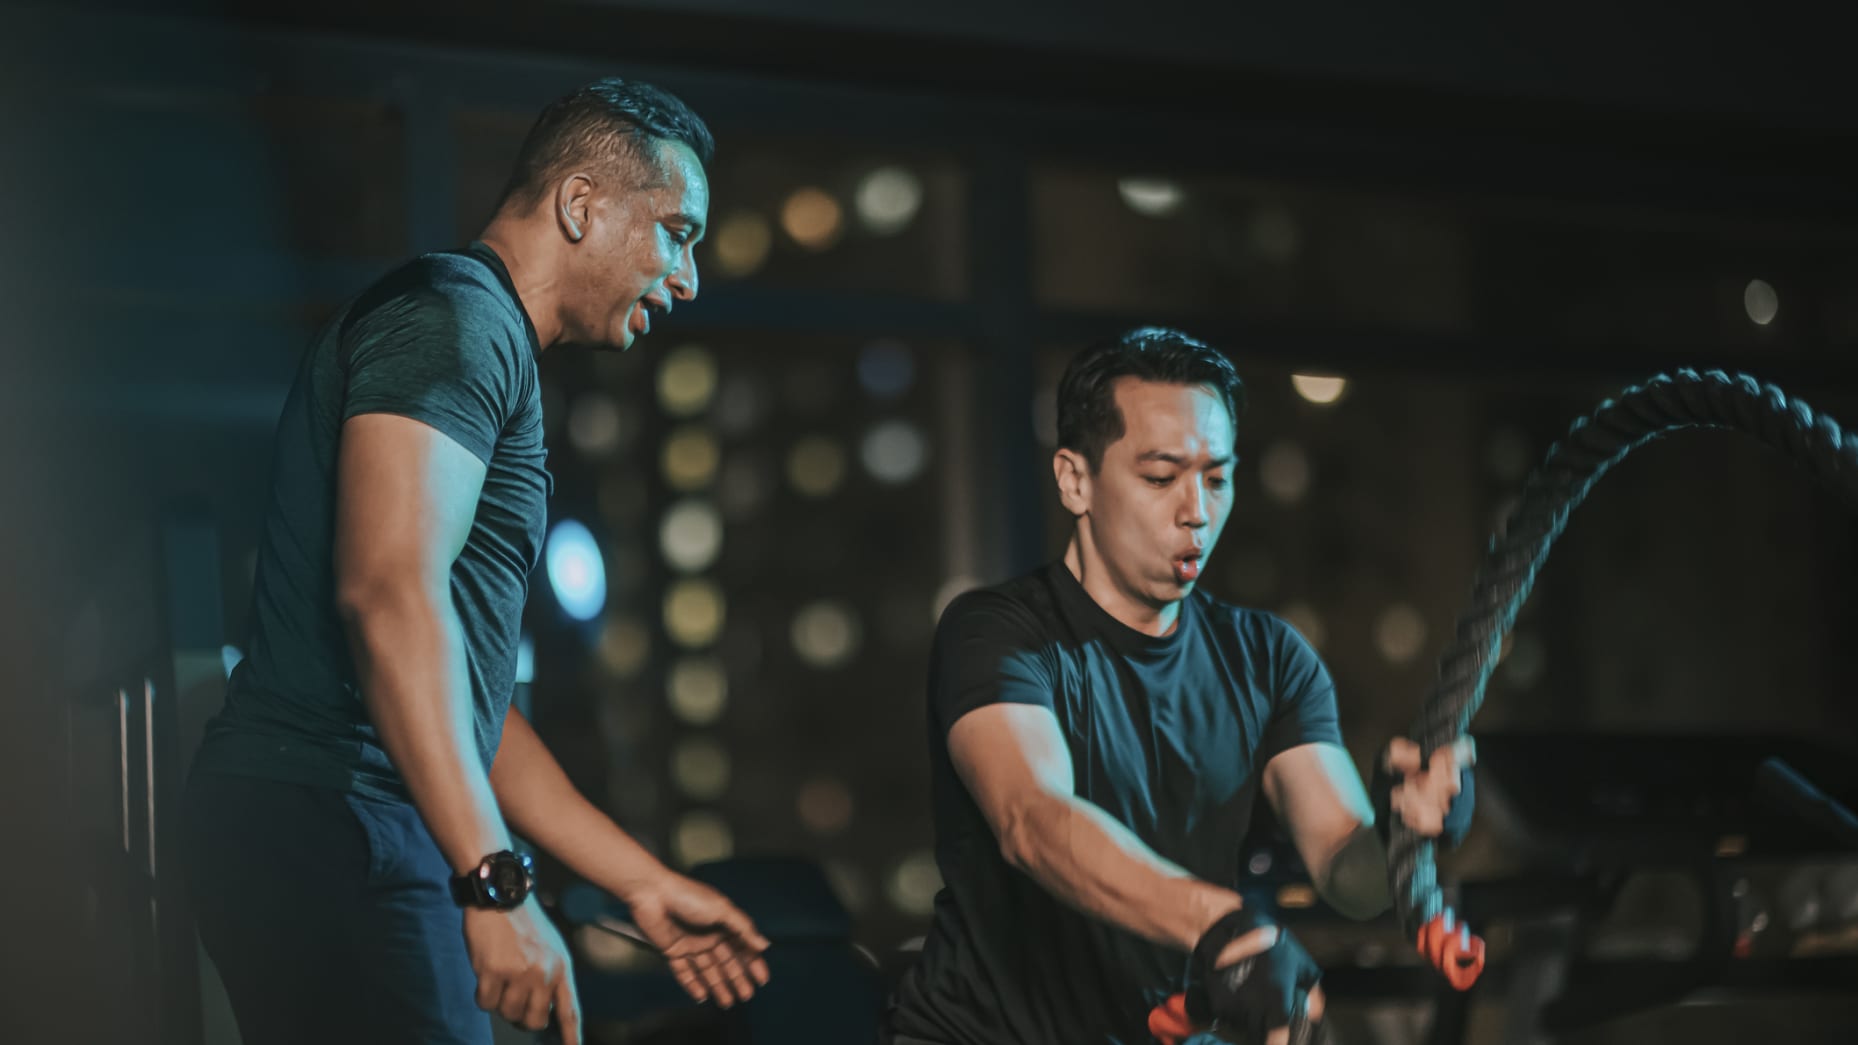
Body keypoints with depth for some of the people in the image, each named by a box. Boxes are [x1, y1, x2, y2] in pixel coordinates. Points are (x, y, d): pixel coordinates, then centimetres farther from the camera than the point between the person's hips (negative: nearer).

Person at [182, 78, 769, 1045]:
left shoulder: (488, 352, 26)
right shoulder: (459, 316, -6)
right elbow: (388, 592, -21)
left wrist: (644, 884, 27)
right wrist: (496, 883, -25)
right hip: (332, 825, -10)